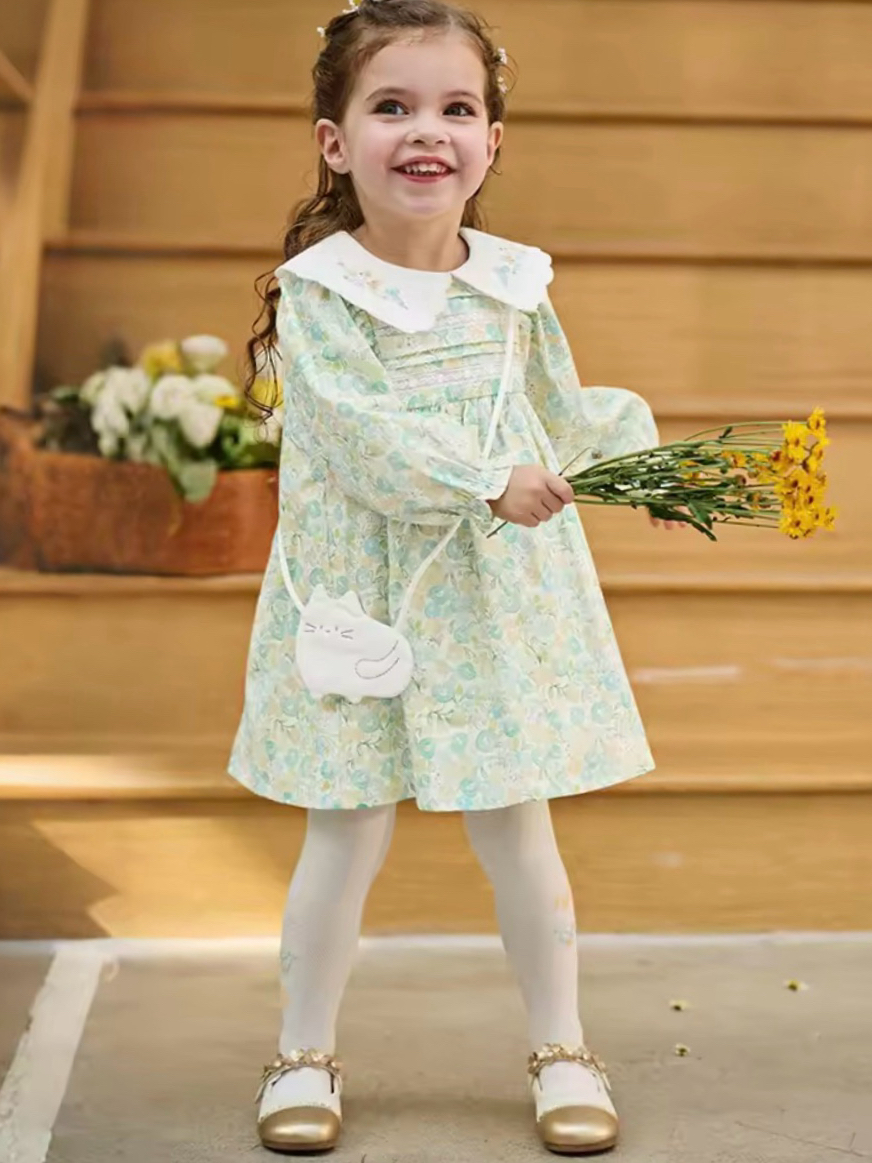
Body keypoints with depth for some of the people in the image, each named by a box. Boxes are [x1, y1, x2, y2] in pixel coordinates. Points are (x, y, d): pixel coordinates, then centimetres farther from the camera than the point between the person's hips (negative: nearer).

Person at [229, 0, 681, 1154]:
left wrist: (631, 433, 0)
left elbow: (560, 417, 16)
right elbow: (363, 433, -18)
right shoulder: (316, 289, -9)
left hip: (500, 595, 3)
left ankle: (560, 1048, 26)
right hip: (365, 599, -3)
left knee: (517, 829, 11)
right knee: (349, 834, 4)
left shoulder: (515, 285, 4)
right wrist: (492, 481, -23)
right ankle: (306, 1054, 23)